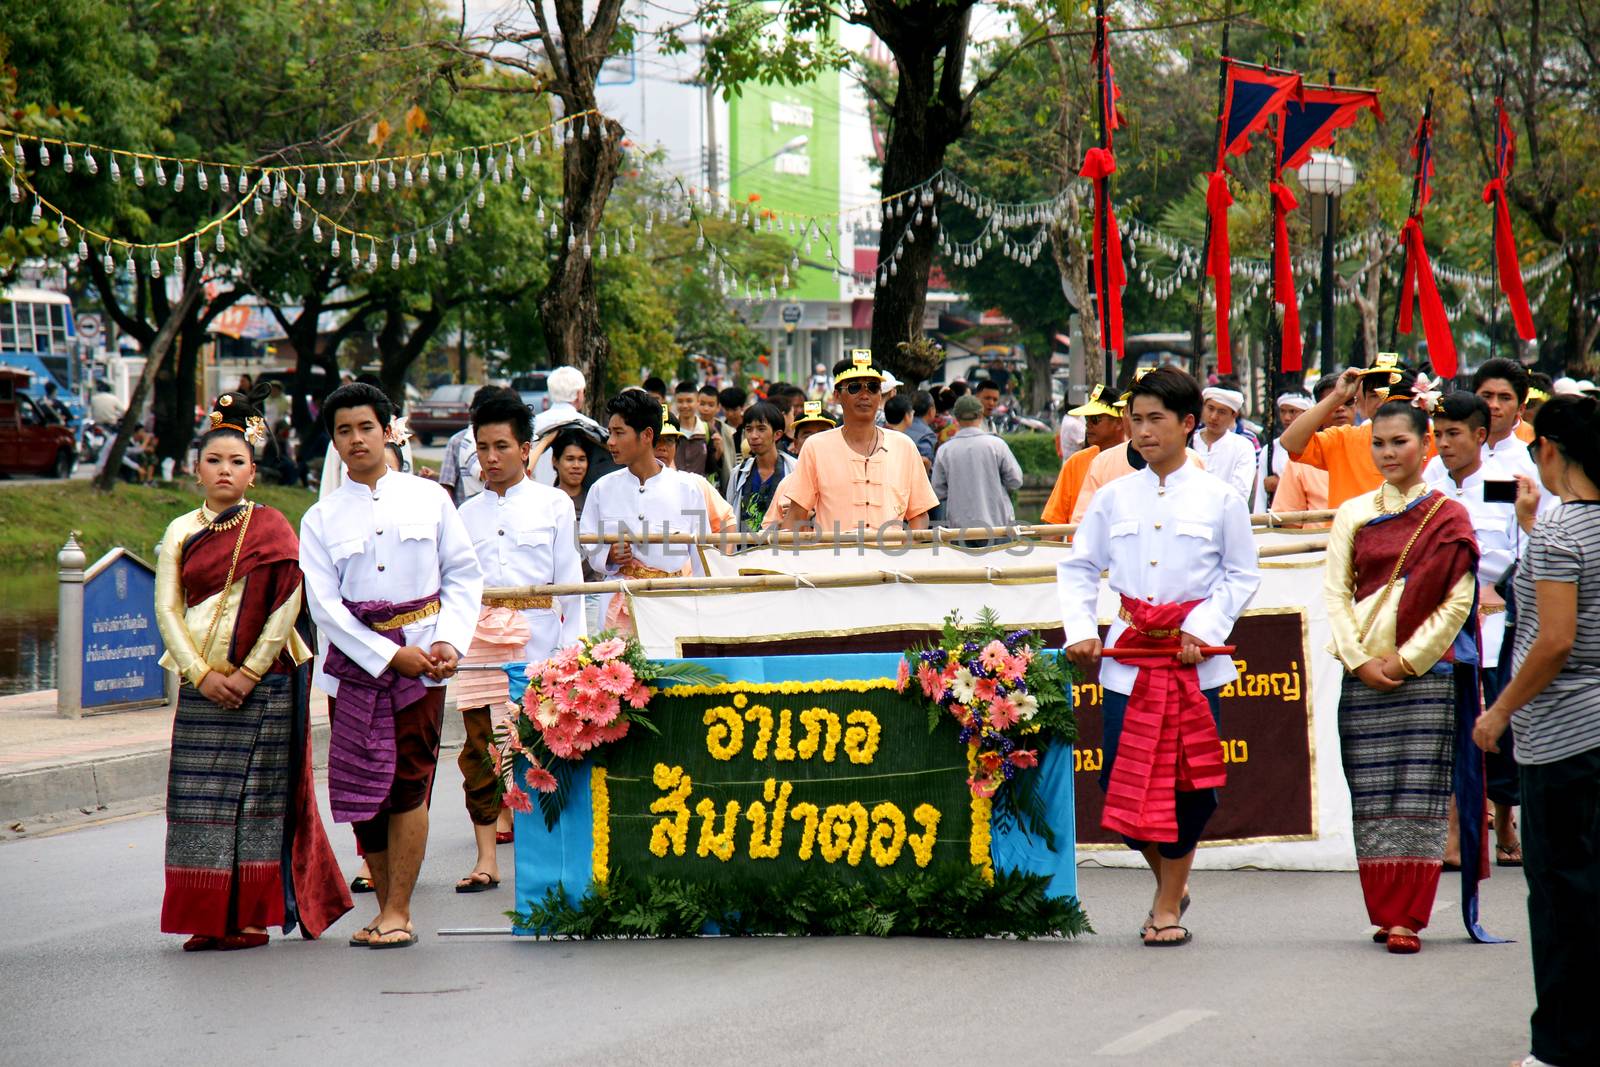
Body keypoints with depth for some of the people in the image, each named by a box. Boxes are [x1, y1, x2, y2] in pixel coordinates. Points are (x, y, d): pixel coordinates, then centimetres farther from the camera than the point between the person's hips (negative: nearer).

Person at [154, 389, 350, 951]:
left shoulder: (271, 528, 1)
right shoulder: (181, 533, 10)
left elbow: (286, 605, -7)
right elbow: (166, 608, 4)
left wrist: (249, 672, -13)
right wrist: (202, 674, -8)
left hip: (263, 679, -4)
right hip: (200, 682, 4)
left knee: (257, 794, -4)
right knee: (199, 798, 1)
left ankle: (250, 916, 0)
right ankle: (209, 920, 5)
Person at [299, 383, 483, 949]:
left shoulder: (430, 499, 6)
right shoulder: (321, 519, 5)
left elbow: (464, 576, 8)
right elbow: (324, 605, -2)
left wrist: (448, 641, -8)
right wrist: (390, 655, -12)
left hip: (421, 658, -1)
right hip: (354, 663, 1)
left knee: (409, 784, -7)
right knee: (361, 788, 0)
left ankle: (399, 912, -2)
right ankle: (386, 906, 13)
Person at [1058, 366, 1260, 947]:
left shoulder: (1220, 499, 0)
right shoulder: (1113, 498, 6)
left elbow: (1242, 575, 3)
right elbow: (1079, 568, 12)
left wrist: (1203, 630, -9)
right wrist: (1080, 630, -2)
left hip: (1195, 657, -2)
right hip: (1128, 653, 2)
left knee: (1187, 780, 0)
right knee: (1124, 782, -2)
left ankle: (1168, 906, 12)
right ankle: (1169, 882, 21)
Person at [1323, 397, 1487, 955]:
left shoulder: (1448, 518, 3)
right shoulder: (1353, 515, 10)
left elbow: (1458, 602, -2)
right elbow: (1335, 594, 6)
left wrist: (1408, 659, -9)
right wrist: (1359, 659, -6)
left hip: (1426, 670, -3)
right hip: (1364, 672, 3)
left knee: (1419, 795, -6)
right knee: (1372, 796, 1)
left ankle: (1408, 918, -6)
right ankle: (1384, 913, 9)